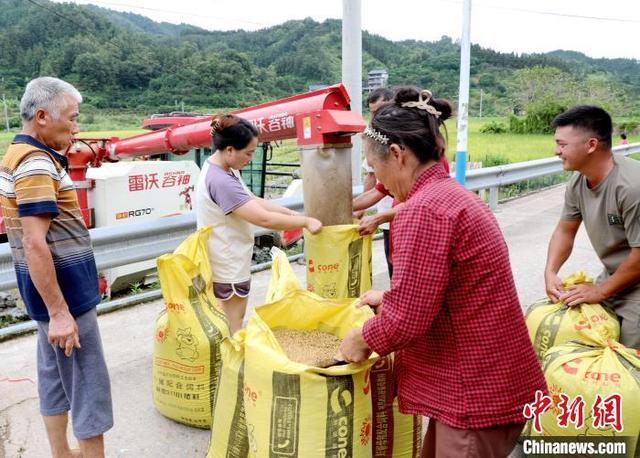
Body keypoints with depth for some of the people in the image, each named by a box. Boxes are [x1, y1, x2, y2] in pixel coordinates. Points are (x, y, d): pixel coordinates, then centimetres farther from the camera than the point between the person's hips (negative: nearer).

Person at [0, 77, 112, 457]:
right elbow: (35, 246, -26)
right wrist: (60, 311, -24)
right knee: (89, 384, 0)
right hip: (64, 292, -10)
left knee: (56, 375, 19)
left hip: (54, 290, 10)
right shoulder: (36, 164, -21)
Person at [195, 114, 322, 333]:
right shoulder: (221, 181, -29)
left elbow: (253, 201, 8)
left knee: (229, 322, 23)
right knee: (234, 327, 5)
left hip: (229, 262, 10)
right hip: (229, 266, -10)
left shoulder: (221, 169, 3)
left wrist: (291, 213, -1)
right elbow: (264, 218, -31)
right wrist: (305, 221, -21)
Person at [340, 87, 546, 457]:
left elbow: (406, 319, -23)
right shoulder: (450, 193, 9)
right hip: (483, 379, 9)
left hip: (478, 391, -9)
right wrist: (389, 298, 25)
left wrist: (361, 340, -5)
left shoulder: (423, 210, -24)